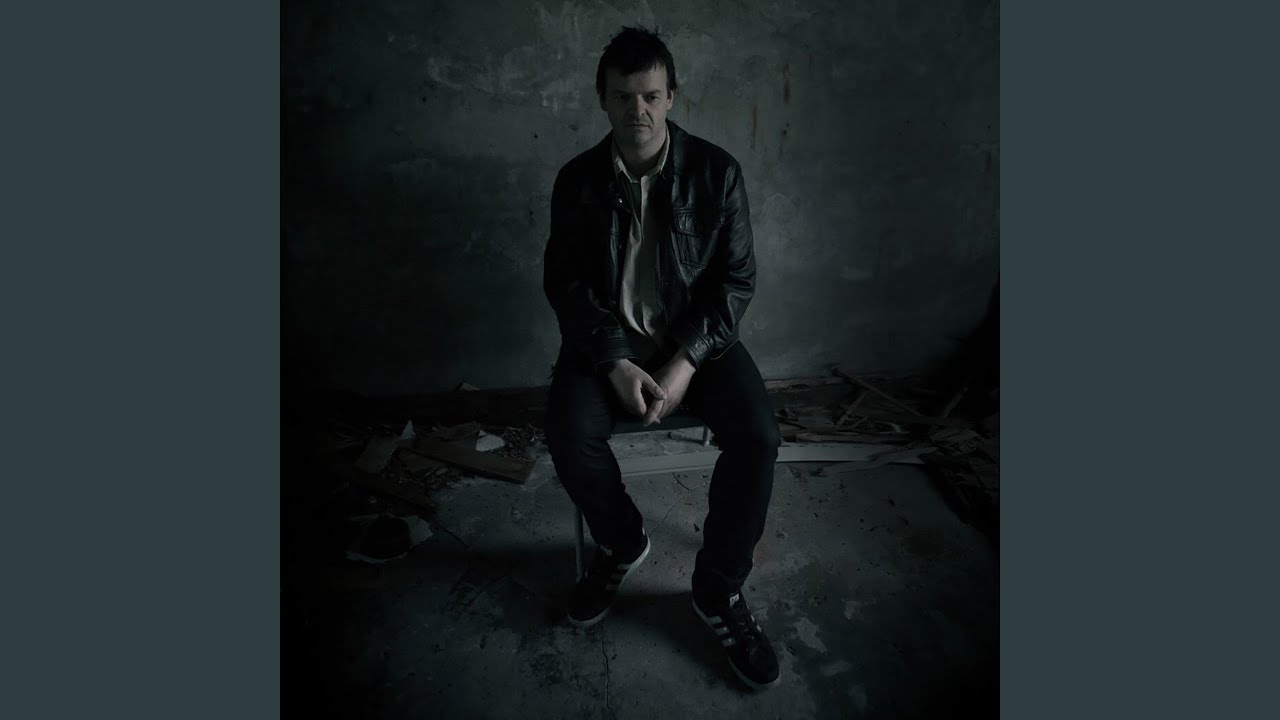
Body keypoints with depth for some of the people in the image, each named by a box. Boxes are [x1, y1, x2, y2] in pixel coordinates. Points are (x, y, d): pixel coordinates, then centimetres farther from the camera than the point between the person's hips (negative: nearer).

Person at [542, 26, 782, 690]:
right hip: (607, 339, 1)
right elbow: (564, 282, -4)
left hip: (696, 337, 0)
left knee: (757, 436, -24)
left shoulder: (716, 172, -4)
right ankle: (622, 543, 6)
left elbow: (738, 278, -5)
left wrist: (686, 362, -18)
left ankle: (718, 589, 0)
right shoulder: (578, 180, -2)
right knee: (570, 437, -27)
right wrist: (615, 363, -18)